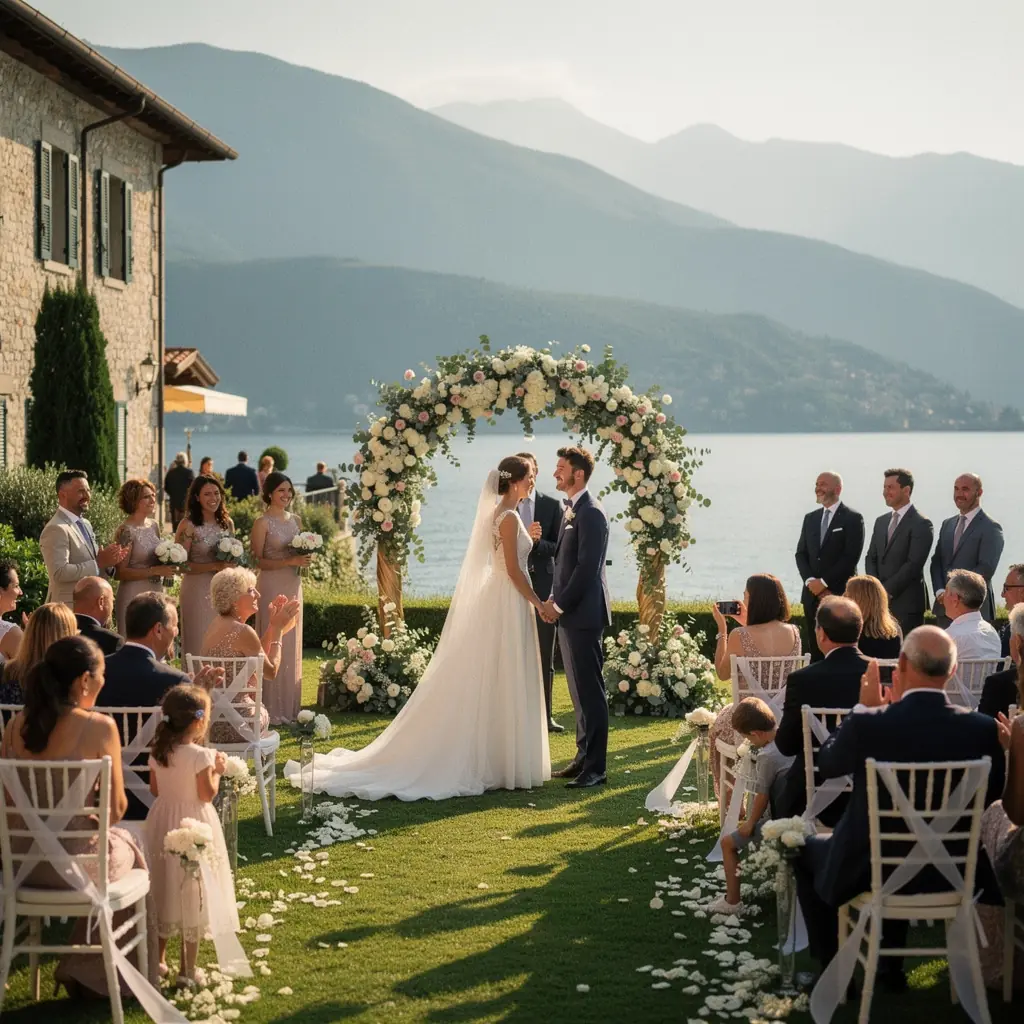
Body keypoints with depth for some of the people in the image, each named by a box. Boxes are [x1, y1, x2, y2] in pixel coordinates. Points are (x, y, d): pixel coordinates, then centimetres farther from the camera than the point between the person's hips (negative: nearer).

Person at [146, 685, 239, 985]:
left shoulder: (157, 752, -2)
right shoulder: (200, 755, -20)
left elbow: (155, 789, 6)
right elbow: (207, 794, -17)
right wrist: (217, 771, -3)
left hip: (163, 824, 6)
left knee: (163, 893, 17)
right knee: (192, 896, 4)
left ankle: (158, 961, 24)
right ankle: (187, 969, 10)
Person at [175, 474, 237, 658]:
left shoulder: (227, 523, 8)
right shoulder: (188, 525, -9)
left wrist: (231, 564, 0)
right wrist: (215, 566, -18)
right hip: (198, 590, -5)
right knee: (200, 643, 0)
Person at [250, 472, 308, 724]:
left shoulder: (296, 520, 11)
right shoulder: (263, 523, -8)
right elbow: (257, 561, -12)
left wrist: (305, 558, -1)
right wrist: (289, 562, -20)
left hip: (293, 585, 7)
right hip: (272, 586, -7)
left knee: (292, 644, 9)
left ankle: (289, 706, 16)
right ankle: (272, 709, 1)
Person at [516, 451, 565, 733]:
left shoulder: (552, 505, 6)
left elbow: (558, 548, 2)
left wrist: (536, 541, -16)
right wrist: (525, 538, -19)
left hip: (543, 586, 1)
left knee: (545, 656, 6)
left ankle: (544, 714, 13)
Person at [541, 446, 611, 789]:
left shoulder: (591, 512, -14)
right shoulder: (571, 509, 16)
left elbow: (587, 566, -19)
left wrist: (559, 604, -16)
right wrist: (554, 600, 10)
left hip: (583, 613, -10)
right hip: (569, 614, 10)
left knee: (590, 691, -6)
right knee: (579, 690, 14)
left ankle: (595, 768, -3)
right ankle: (584, 758, 21)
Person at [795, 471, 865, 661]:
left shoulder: (853, 518, -3)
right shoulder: (810, 518, 16)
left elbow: (851, 557, -10)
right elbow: (801, 553, 12)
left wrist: (824, 582, -12)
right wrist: (810, 581, -5)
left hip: (840, 594, -5)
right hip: (813, 595, 5)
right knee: (815, 650, 4)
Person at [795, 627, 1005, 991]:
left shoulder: (866, 725, -23)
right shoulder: (982, 729, -16)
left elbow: (827, 765, -2)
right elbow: (991, 794, 2)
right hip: (949, 870, 3)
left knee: (808, 851, 29)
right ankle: (891, 966, 43)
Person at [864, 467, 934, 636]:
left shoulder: (921, 524, -6)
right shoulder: (881, 522, 17)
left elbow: (914, 564, -13)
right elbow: (871, 558, 15)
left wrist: (888, 590, -13)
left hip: (907, 603, -6)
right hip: (880, 602, 6)